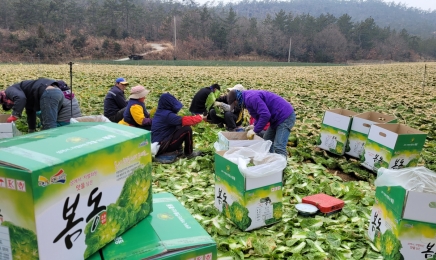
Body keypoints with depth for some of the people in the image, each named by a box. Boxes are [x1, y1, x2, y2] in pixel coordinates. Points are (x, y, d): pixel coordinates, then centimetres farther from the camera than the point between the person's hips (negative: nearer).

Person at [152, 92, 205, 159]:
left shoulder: (160, 112, 10)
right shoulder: (167, 115, -19)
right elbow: (185, 120, -19)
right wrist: (200, 117, -3)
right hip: (161, 147, -10)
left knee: (179, 127, 16)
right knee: (187, 129, -13)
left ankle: (177, 150, 16)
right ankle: (188, 153, 4)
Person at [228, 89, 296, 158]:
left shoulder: (251, 98, -22)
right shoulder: (247, 98, 11)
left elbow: (265, 115, -28)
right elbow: (260, 114, 21)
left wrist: (255, 130, -19)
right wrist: (255, 126, 6)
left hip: (285, 116, -11)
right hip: (277, 118, 11)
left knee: (278, 147, -15)